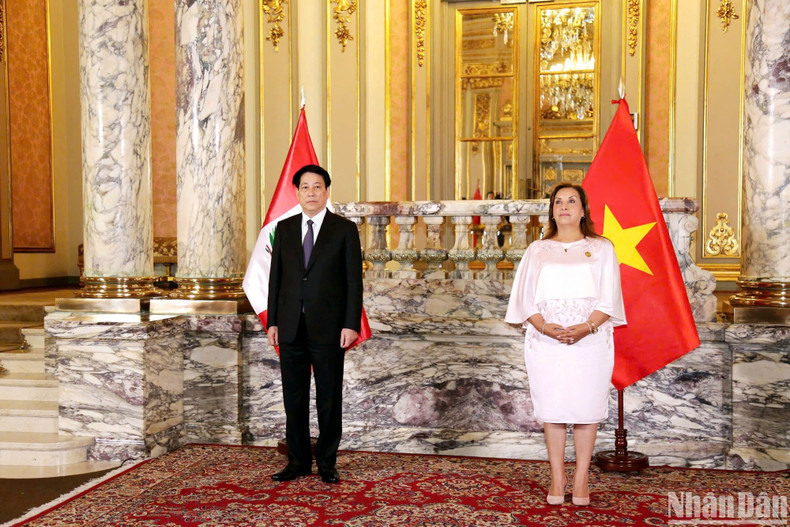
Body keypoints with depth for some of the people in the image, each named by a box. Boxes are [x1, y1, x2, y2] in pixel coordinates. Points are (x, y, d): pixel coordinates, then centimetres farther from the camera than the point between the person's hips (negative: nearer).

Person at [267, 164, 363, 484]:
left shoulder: (344, 229, 0)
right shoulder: (284, 229, 10)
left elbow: (354, 280, -2)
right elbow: (275, 277, 11)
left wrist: (351, 324, -10)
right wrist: (272, 321, 5)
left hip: (328, 327, -3)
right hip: (291, 326, 3)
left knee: (329, 398, 4)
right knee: (294, 397, 9)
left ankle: (327, 463, 17)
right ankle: (298, 461, 21)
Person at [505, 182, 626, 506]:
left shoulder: (601, 248, 10)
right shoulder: (537, 250, 14)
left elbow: (608, 297, 1)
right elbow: (526, 298, 6)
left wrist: (587, 327, -16)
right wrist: (545, 327, -13)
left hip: (590, 341, -1)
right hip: (546, 342, 1)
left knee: (586, 407, -1)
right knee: (551, 408, 1)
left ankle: (581, 479, 9)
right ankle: (557, 479, 10)